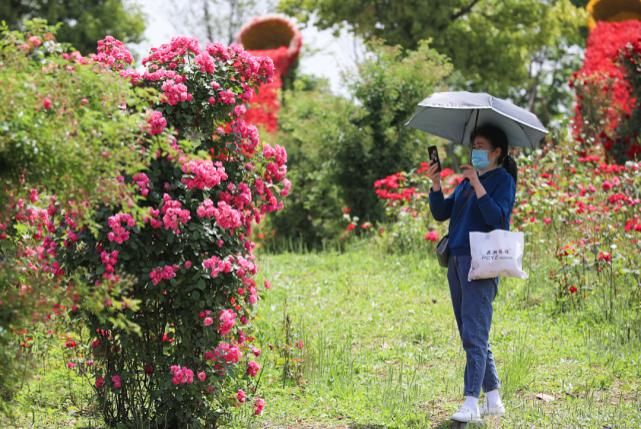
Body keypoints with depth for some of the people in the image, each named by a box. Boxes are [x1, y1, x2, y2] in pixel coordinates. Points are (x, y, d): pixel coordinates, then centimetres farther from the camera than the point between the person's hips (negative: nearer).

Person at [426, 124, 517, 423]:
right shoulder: (466, 181, 20)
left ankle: (471, 403, -17)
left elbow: (497, 217, -17)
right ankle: (493, 399, 16)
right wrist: (436, 184, 0)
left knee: (474, 335, -13)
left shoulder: (503, 180, -2)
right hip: (456, 261, 9)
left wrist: (477, 185, -20)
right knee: (471, 336, 10)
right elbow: (441, 213, 14)